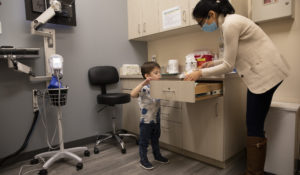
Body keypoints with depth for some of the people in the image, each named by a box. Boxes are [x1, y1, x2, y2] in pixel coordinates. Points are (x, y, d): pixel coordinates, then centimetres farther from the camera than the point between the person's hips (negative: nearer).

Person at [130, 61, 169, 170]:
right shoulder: (144, 88, -22)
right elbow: (133, 94, -40)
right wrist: (144, 82, -45)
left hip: (156, 119, 7)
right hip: (146, 120, -7)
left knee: (155, 139, 25)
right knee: (144, 141, 10)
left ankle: (157, 156, 44)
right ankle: (143, 160, 28)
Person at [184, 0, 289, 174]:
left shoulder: (230, 24, -17)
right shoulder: (229, 22, 13)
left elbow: (228, 66, -17)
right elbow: (232, 58, 18)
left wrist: (201, 73, -9)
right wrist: (213, 63, 14)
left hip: (266, 72, -10)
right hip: (261, 72, 10)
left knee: (254, 126, -2)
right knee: (254, 125, 13)